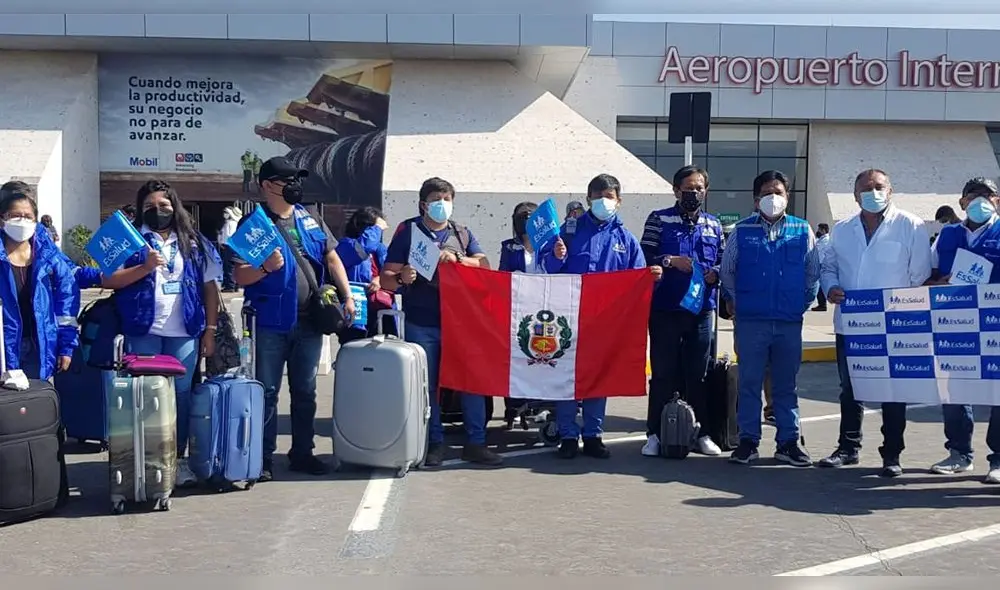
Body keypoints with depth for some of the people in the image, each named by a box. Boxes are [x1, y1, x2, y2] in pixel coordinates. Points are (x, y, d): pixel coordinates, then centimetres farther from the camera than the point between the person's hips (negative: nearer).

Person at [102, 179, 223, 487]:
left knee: (181, 394, 5)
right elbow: (108, 280, -3)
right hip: (143, 331, -2)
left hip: (184, 333, 2)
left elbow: (210, 286, 9)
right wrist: (145, 267, -16)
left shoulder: (195, 242, 11)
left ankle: (179, 458, 15)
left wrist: (210, 330, 2)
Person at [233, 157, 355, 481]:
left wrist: (347, 296, 5)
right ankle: (264, 458, 10)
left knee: (305, 392, 12)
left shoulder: (311, 220, 11)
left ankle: (302, 453, 23)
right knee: (267, 392, 2)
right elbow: (239, 276, -8)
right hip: (270, 323, -4)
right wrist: (266, 267, -26)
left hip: (309, 321, 5)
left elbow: (332, 259, 14)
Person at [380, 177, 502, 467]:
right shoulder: (408, 231, 4)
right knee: (427, 384, 3)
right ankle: (435, 443, 14)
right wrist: (401, 279, -23)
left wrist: (456, 259, -14)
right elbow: (386, 278, 0)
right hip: (421, 323, -2)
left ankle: (475, 443, 9)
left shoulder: (462, 233, 13)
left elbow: (484, 266, 2)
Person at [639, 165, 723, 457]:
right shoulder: (659, 220, 1)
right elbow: (643, 258, -4)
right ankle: (656, 433, 8)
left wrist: (715, 273, -4)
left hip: (702, 310, 4)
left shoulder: (714, 225, 14)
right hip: (665, 310, -3)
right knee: (663, 373, 1)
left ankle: (701, 433, 17)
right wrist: (670, 261, -19)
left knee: (699, 374, 8)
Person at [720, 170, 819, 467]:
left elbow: (813, 273, 12)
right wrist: (736, 302, 12)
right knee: (749, 382, 3)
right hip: (750, 320, -1)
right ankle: (748, 440, 10)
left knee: (786, 384, 8)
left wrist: (803, 303, 9)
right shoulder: (742, 230, 2)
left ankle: (788, 442, 15)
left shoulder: (802, 231, 5)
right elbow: (727, 271, 11)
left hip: (790, 321, 1)